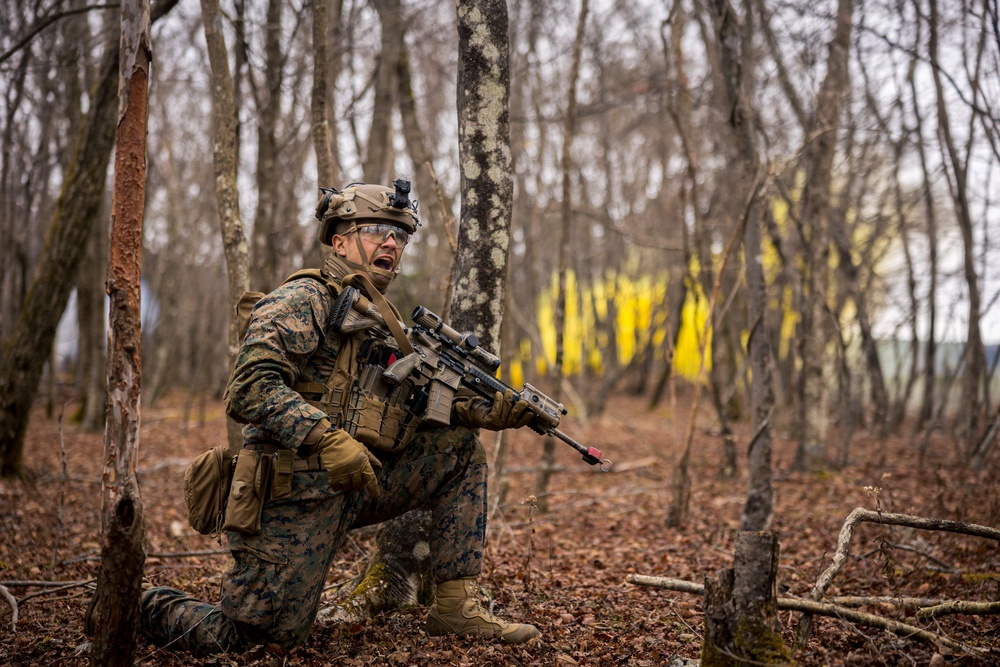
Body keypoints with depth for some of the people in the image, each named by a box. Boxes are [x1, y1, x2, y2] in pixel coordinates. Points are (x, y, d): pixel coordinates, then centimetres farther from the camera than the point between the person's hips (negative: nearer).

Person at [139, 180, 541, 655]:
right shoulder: (301, 301, -11)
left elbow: (417, 409, 9)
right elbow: (250, 388, -25)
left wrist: (490, 411, -8)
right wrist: (326, 440, -35)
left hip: (351, 486, 8)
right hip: (294, 497, -8)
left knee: (460, 447, 2)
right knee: (256, 641, -8)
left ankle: (456, 607, 3)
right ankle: (156, 610, 24)